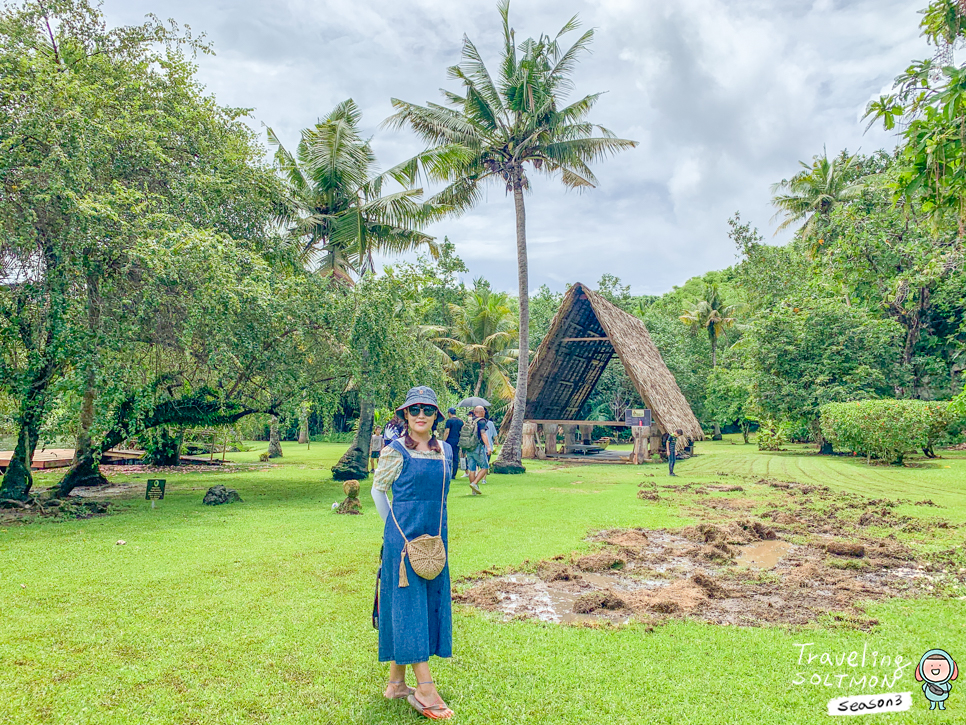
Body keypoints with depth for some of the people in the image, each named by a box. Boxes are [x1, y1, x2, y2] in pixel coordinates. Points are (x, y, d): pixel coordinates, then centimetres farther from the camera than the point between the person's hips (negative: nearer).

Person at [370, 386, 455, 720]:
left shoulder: (445, 450, 7)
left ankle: (396, 683, 23)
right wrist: (397, 528, 3)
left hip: (435, 538, 6)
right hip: (403, 538, -6)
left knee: (430, 603, 10)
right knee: (408, 605, -4)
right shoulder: (395, 451, -8)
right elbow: (378, 489, 1)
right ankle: (425, 688, 2)